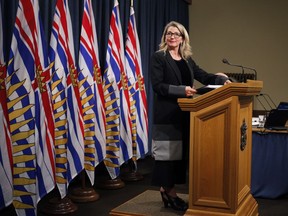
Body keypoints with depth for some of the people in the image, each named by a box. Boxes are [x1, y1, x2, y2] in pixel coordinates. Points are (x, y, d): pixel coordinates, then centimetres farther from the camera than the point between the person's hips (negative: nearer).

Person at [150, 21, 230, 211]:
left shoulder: (187, 59, 15)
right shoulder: (158, 58, -4)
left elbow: (204, 76, 10)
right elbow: (157, 85, -14)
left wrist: (222, 79, -7)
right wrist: (182, 90, -22)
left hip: (183, 113, 7)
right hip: (167, 113, -7)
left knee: (180, 151, 10)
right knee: (168, 152, -2)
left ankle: (168, 190, 20)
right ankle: (169, 192, 8)